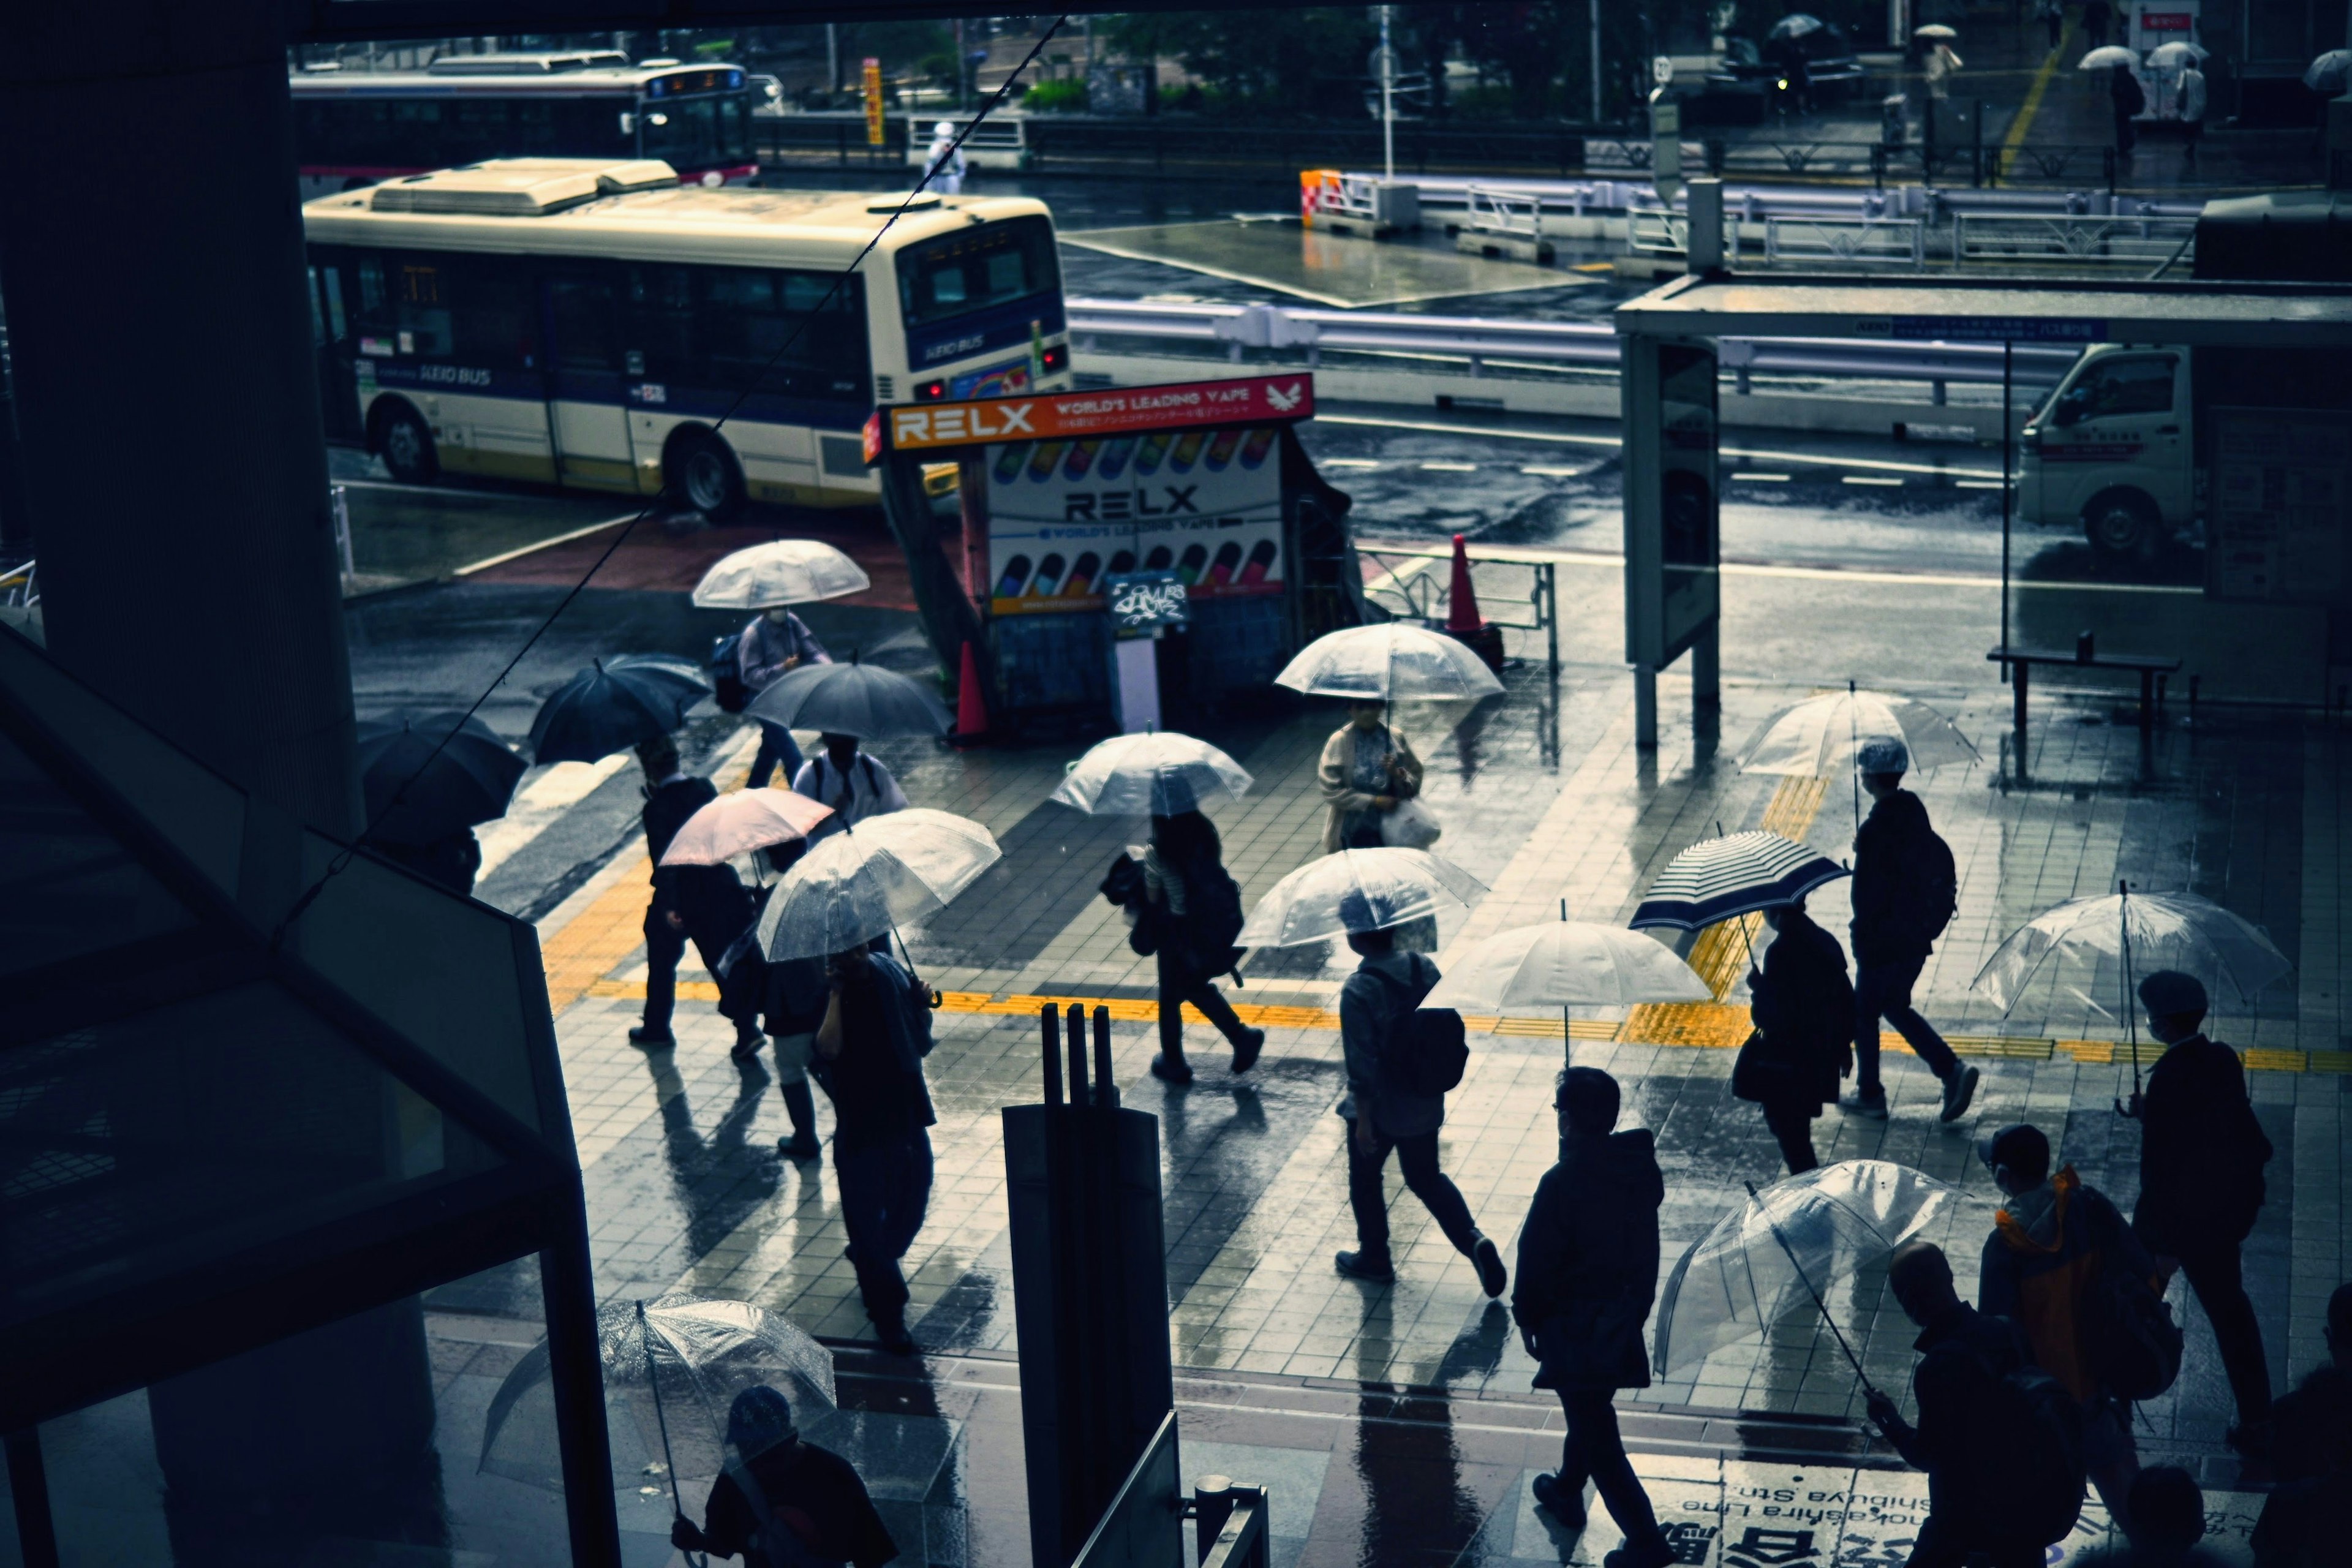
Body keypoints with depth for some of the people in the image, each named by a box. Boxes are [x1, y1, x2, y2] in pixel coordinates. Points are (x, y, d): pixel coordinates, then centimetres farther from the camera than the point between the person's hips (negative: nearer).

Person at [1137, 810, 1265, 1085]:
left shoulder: (1156, 855, -22)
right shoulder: (1206, 835, -9)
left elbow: (1152, 900, -9)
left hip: (1181, 934, -5)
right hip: (1222, 926, 5)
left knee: (1171, 997, 19)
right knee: (1196, 987, 29)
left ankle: (1173, 1063, 33)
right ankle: (1242, 1037, 20)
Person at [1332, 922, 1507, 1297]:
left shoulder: (1358, 992, -26)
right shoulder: (1425, 967, -7)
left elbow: (1361, 1065, -23)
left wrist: (1363, 1120, -13)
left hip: (1379, 1108, -6)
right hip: (1425, 1102, 6)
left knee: (1365, 1180, 19)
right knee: (1426, 1178, 23)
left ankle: (1374, 1259, 34)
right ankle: (1473, 1241, 6)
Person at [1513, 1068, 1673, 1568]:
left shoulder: (1563, 1184, -27)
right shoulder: (1640, 1167, -7)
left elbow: (1538, 1259, -18)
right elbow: (1642, 1244, 5)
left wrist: (1526, 1315, -2)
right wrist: (1636, 1301, 18)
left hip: (1575, 1323, -8)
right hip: (1625, 1314, 8)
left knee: (1595, 1431, 2)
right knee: (1588, 1410, 28)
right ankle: (1568, 1491, 48)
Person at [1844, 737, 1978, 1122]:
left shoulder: (1875, 829, -23)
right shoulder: (1915, 809, 2)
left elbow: (1867, 892, -22)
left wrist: (1862, 939, -11)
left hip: (1883, 940, -8)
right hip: (1916, 937, 8)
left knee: (1864, 1012, 10)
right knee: (1895, 1006, 22)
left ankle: (1870, 1094, 21)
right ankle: (1952, 1070, 9)